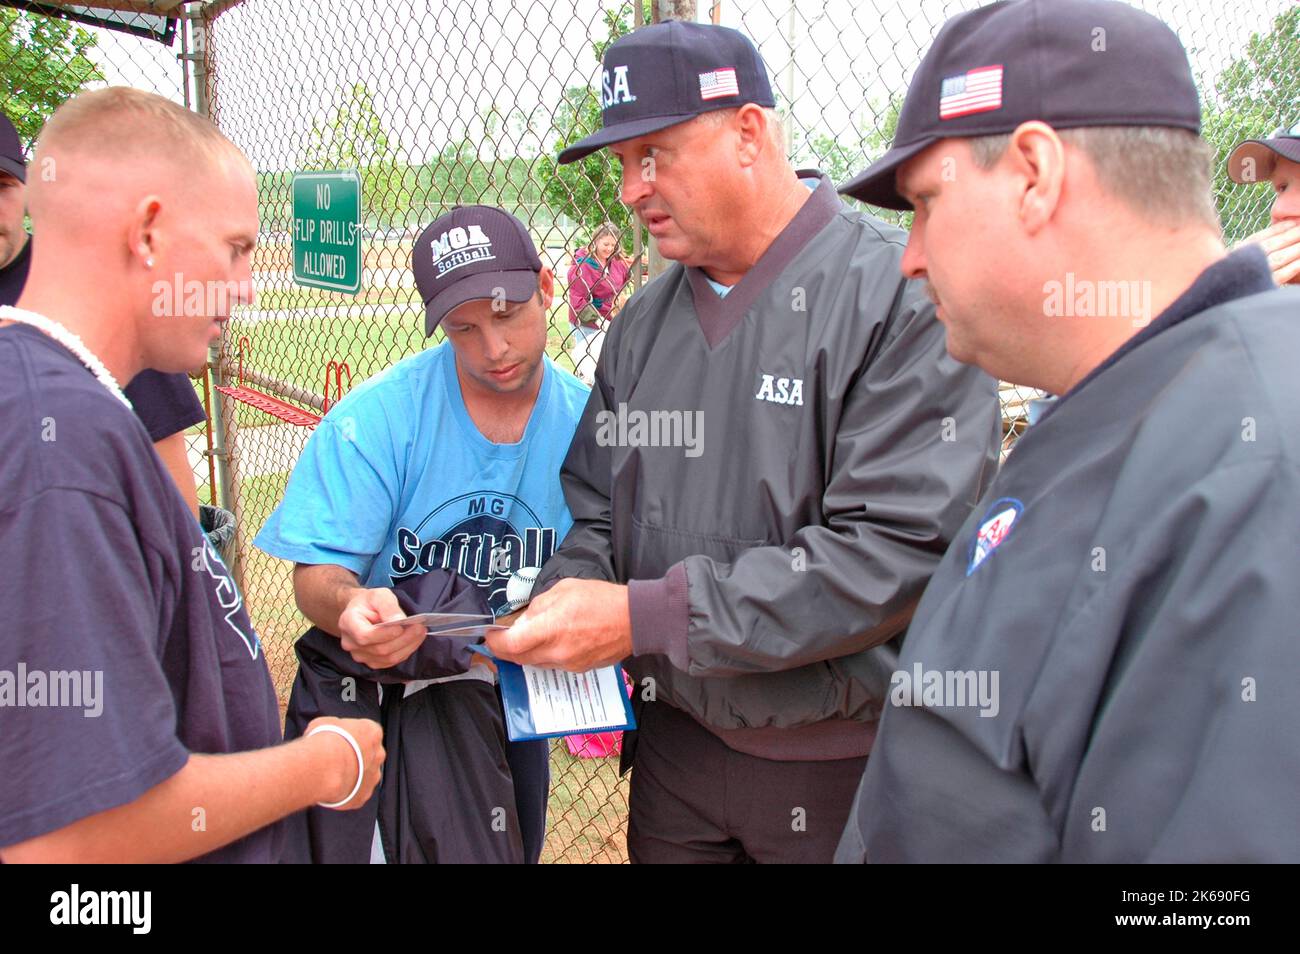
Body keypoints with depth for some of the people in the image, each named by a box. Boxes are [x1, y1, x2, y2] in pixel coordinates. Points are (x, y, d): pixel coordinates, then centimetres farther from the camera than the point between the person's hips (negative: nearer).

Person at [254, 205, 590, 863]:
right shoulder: (377, 417, -15)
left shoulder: (584, 420, -7)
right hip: (387, 680, -3)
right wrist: (350, 604, -40)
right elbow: (317, 574, -16)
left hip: (516, 692, 3)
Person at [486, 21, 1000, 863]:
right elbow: (598, 513, 12)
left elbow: (898, 551, -25)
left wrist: (646, 616, -24)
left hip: (843, 766, -5)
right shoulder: (645, 320, 6)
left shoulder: (904, 296, -17)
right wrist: (565, 608, -10)